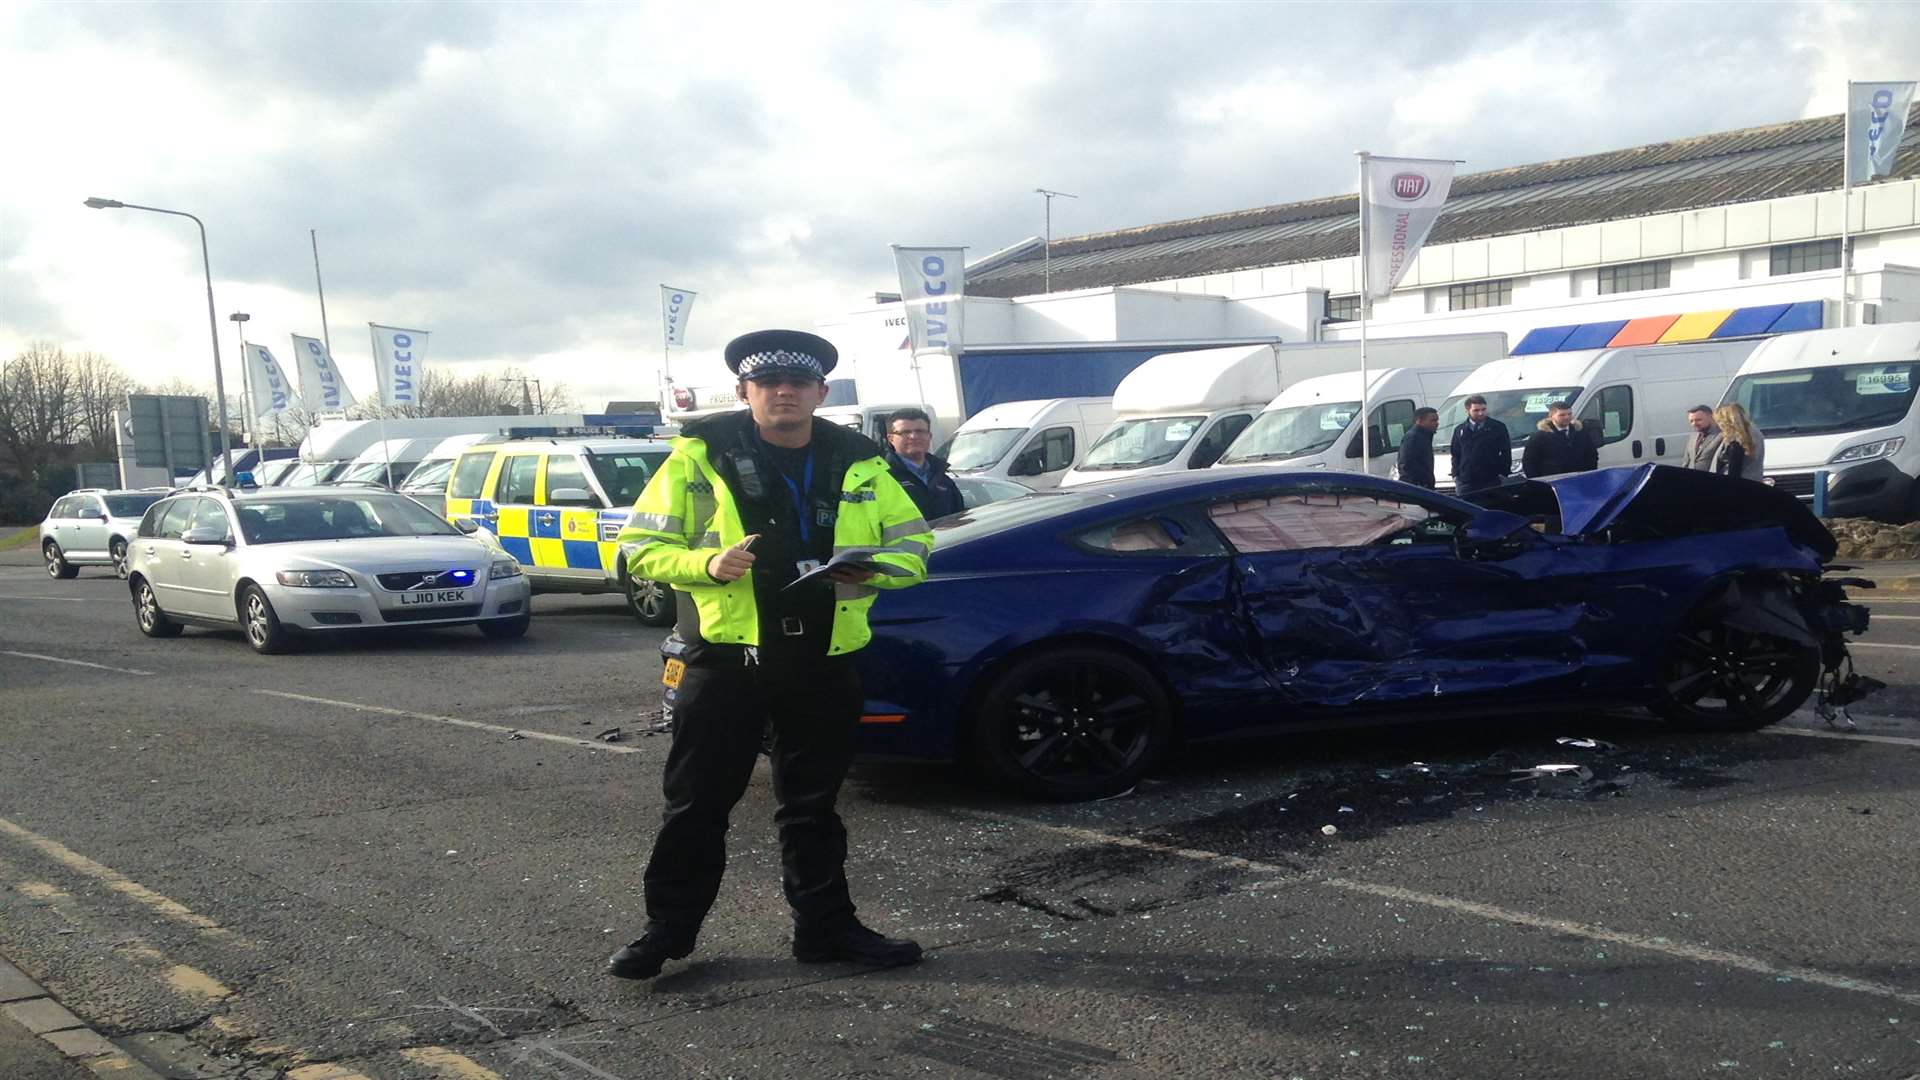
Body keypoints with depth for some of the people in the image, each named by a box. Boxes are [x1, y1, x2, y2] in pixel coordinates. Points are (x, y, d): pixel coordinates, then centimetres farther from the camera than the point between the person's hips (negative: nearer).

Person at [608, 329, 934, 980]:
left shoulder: (857, 464, 7)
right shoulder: (701, 455, -2)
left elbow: (913, 542, 13)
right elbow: (641, 547, -1)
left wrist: (870, 570, -10)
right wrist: (706, 564, -20)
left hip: (822, 663, 3)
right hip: (725, 659, -3)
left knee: (813, 805, 14)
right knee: (696, 802, 4)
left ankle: (826, 926, 25)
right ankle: (668, 928, 18)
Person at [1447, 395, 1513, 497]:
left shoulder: (1498, 427, 4)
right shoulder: (1460, 430, 13)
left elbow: (1506, 453, 4)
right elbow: (1455, 455, 18)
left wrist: (1503, 473, -5)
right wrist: (1455, 475, 7)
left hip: (1491, 481, -2)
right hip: (1465, 482, 2)